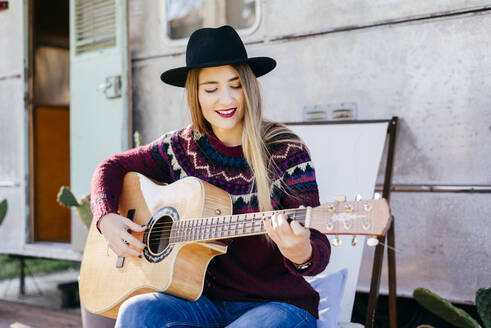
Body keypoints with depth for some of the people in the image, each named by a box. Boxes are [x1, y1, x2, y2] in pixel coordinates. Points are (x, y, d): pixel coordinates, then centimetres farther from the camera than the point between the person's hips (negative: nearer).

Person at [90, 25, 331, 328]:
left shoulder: (286, 153, -9)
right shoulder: (183, 147, 3)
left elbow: (319, 249, -12)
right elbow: (113, 167, 16)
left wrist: (301, 254, -36)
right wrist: (107, 218, -2)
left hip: (278, 304, -3)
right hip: (206, 300, 3)